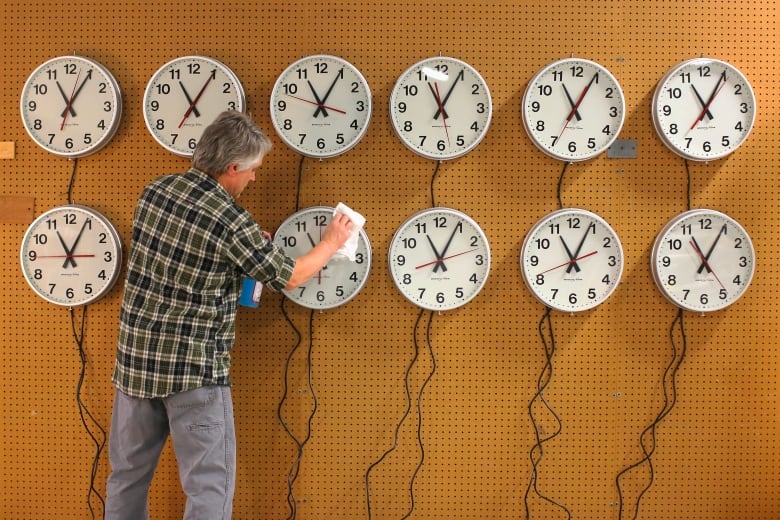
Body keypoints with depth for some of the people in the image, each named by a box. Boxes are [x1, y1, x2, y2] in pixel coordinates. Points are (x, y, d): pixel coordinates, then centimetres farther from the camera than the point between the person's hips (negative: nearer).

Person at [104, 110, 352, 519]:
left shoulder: (155, 190, 3)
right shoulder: (231, 221, -16)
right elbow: (287, 277, -3)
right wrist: (331, 243, 13)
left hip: (135, 356, 7)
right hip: (193, 367, -7)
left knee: (128, 473, 18)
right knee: (210, 485, 1)